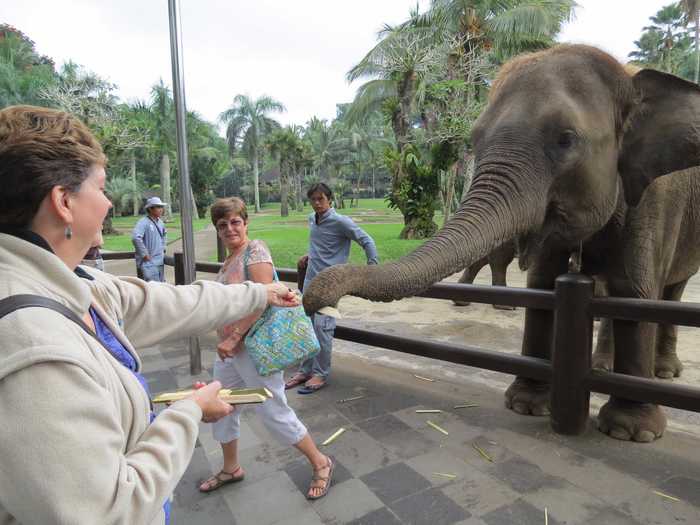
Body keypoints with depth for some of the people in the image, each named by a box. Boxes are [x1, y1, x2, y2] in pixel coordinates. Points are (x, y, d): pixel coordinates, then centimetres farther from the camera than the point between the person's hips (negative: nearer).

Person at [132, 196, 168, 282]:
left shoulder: (160, 222, 10)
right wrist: (144, 254, -23)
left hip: (160, 261, 8)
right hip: (148, 263, -8)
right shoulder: (143, 222, -15)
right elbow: (135, 238, -29)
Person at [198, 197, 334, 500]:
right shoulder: (229, 259, 11)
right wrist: (227, 340, 8)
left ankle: (320, 463, 22)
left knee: (274, 412, 1)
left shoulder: (255, 250, -15)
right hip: (230, 348, 9)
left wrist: (234, 336, -22)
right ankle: (231, 469, 40)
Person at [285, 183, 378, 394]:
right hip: (310, 280, 7)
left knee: (322, 327, -9)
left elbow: (366, 241, -10)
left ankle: (321, 374, 4)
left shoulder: (341, 222, -11)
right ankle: (305, 370, 22)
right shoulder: (312, 219, 10)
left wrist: (373, 267, -16)